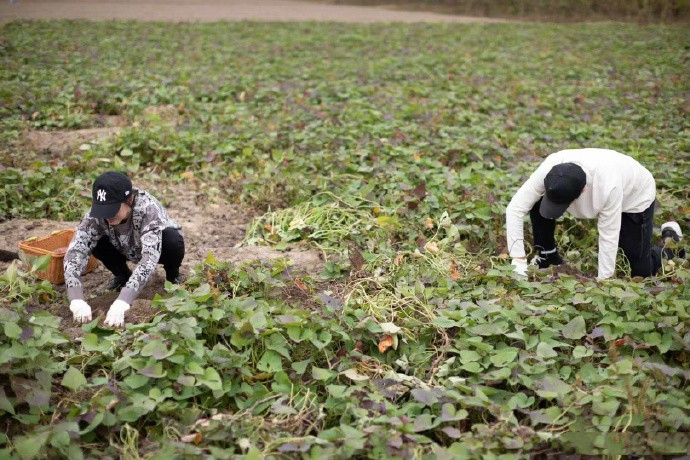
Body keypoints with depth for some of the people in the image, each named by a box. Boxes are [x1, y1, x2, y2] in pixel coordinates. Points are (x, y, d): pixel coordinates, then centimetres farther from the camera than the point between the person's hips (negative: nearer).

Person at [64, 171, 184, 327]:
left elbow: (149, 257, -50)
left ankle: (172, 274, -1)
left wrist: (121, 302, -60)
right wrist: (76, 300, -51)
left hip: (158, 247, -3)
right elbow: (75, 251, -36)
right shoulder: (96, 214, -30)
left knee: (173, 240, -35)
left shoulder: (148, 209, -40)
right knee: (95, 242, -26)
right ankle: (122, 274, 5)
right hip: (128, 250, 3)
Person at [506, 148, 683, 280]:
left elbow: (608, 236, -34)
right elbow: (515, 208, -32)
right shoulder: (549, 169, -36)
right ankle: (548, 257, 3)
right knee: (537, 204, -19)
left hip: (636, 197, -4)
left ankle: (670, 238, 28)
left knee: (641, 272, -2)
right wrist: (518, 259, -34)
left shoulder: (609, 187, -46)